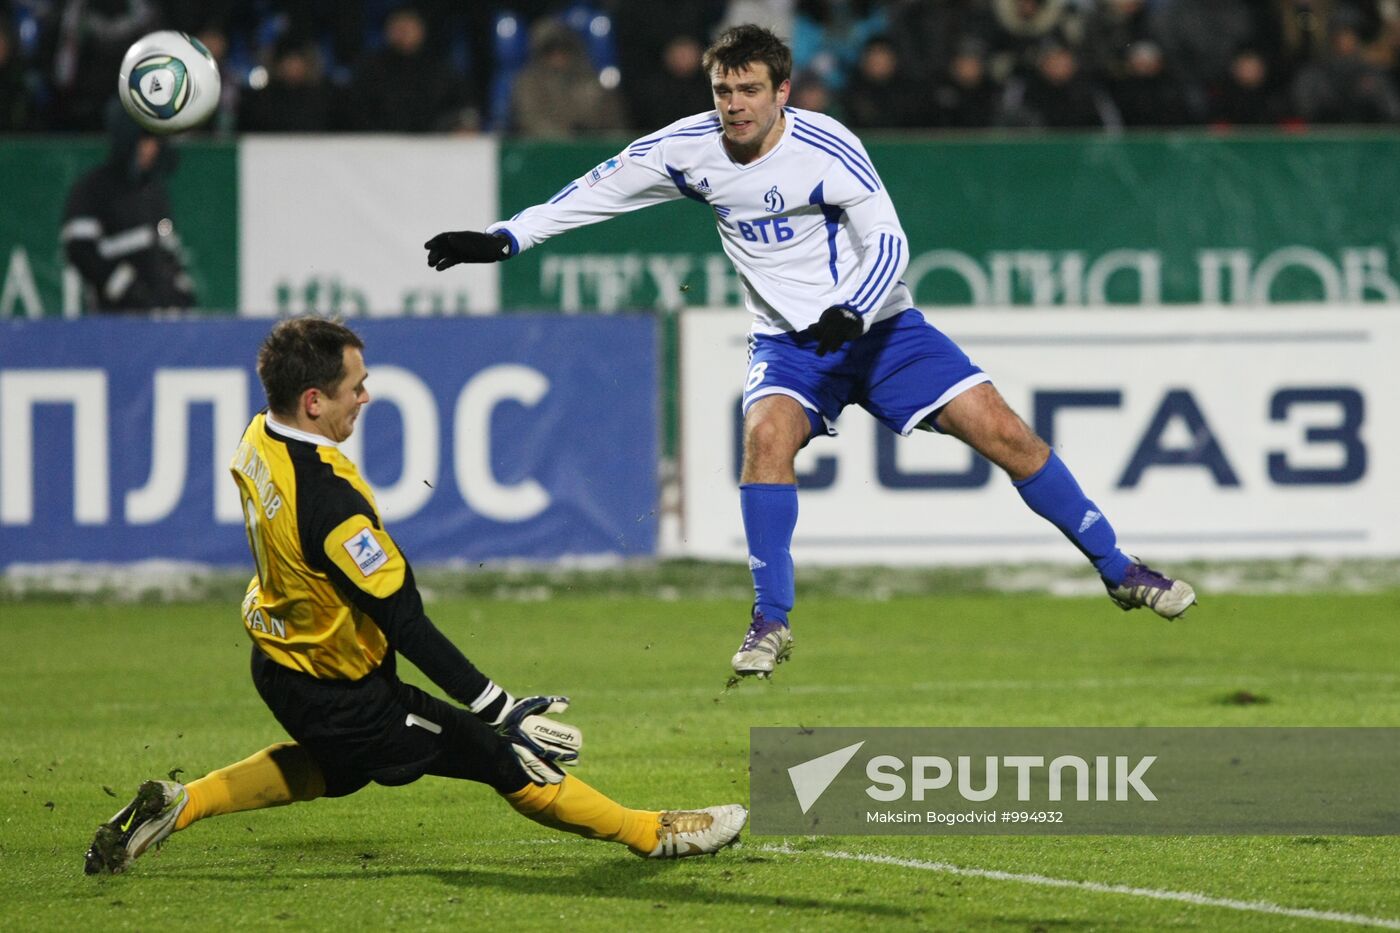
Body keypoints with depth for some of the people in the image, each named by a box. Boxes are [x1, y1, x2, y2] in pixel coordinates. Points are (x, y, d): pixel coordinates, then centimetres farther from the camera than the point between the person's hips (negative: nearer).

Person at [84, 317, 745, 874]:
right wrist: (502, 711, -28)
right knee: (511, 761, 2)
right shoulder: (326, 499, -35)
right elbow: (404, 624, -31)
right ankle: (652, 834, 14)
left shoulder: (256, 441, -7)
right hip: (342, 693, -9)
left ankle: (176, 805, 30)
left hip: (280, 665, 9)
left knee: (336, 768, 37)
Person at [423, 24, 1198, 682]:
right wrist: (503, 240, -3)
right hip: (788, 340, 2)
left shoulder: (825, 148, -18)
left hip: (875, 324, -2)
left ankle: (1117, 571, 6)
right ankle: (771, 622, -21)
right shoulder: (690, 148, -7)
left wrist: (850, 313, -37)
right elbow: (599, 191, 3)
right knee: (767, 433, -30)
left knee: (1002, 431, -10)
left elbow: (887, 242, -20)